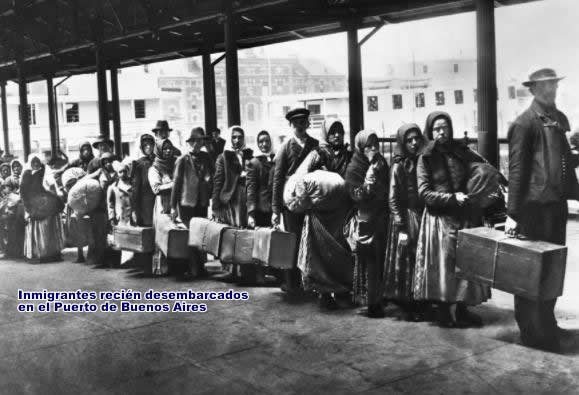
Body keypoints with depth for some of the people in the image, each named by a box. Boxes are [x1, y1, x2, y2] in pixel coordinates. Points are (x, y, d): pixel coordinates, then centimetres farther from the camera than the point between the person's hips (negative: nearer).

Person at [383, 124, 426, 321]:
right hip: (406, 218, -5)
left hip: (423, 216, 5)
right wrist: (401, 227, -13)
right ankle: (408, 308, 9)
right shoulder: (399, 165, -5)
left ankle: (420, 304, 18)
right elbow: (393, 199, -7)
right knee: (406, 262, 0)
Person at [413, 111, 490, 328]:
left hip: (466, 217, 3)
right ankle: (444, 312, 10)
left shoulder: (462, 153, 7)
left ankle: (461, 309, 17)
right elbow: (424, 193, -7)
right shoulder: (426, 158, -1)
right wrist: (453, 198, -14)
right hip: (440, 218, -3)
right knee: (443, 265, -1)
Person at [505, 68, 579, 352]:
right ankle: (535, 334, 14)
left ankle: (545, 326, 32)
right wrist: (512, 214, -16)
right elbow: (516, 169, -13)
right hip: (535, 206, -8)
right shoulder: (525, 123, -10)